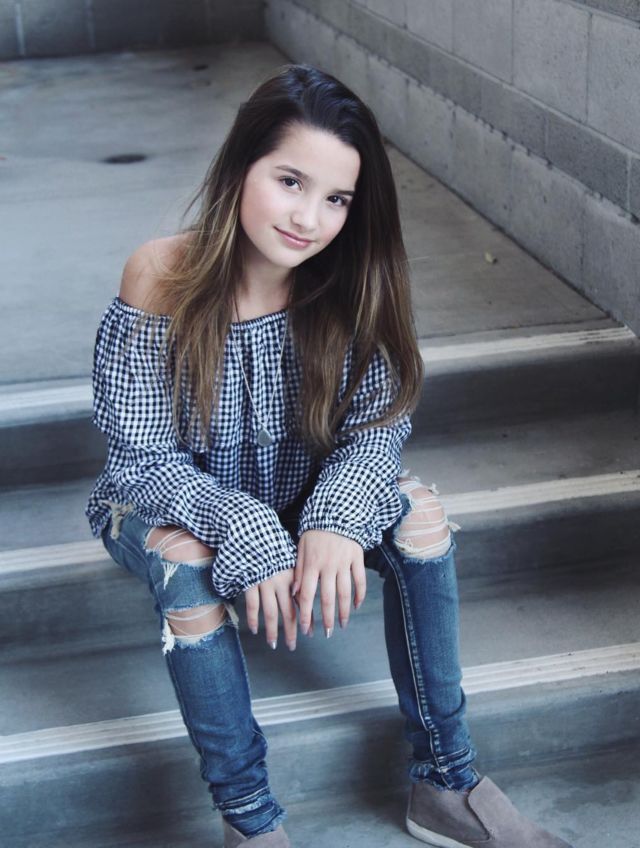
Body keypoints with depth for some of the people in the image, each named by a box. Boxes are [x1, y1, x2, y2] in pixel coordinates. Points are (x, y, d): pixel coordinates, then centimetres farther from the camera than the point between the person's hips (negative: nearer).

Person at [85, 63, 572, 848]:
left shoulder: (346, 281, -17)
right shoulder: (162, 278, -26)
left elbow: (378, 427, -16)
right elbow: (141, 458, -22)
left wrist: (337, 516, -37)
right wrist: (245, 534, -37)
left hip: (299, 500, 3)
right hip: (168, 507, -3)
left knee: (418, 509, -21)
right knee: (185, 560, -35)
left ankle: (444, 783, -8)